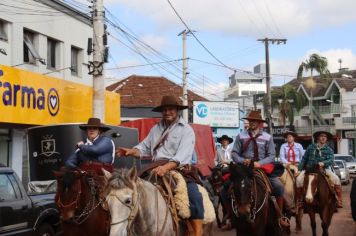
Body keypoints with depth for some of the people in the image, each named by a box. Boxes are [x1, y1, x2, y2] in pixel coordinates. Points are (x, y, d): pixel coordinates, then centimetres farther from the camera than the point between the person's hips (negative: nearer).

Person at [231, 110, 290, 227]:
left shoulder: (267, 137, 1)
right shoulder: (241, 136, 0)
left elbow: (271, 156, -2)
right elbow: (234, 153, 0)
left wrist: (260, 163, -18)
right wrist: (242, 161, -19)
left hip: (263, 167, 0)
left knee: (279, 186, -17)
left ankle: (280, 216, 2)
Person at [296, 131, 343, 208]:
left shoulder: (329, 150, 8)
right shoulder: (311, 147, 11)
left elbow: (331, 160, -9)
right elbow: (304, 159, 14)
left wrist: (324, 163, -30)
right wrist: (299, 169, 7)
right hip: (309, 169, 0)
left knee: (336, 179, -23)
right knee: (299, 179, -25)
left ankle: (339, 201, -15)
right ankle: (299, 200, -9)